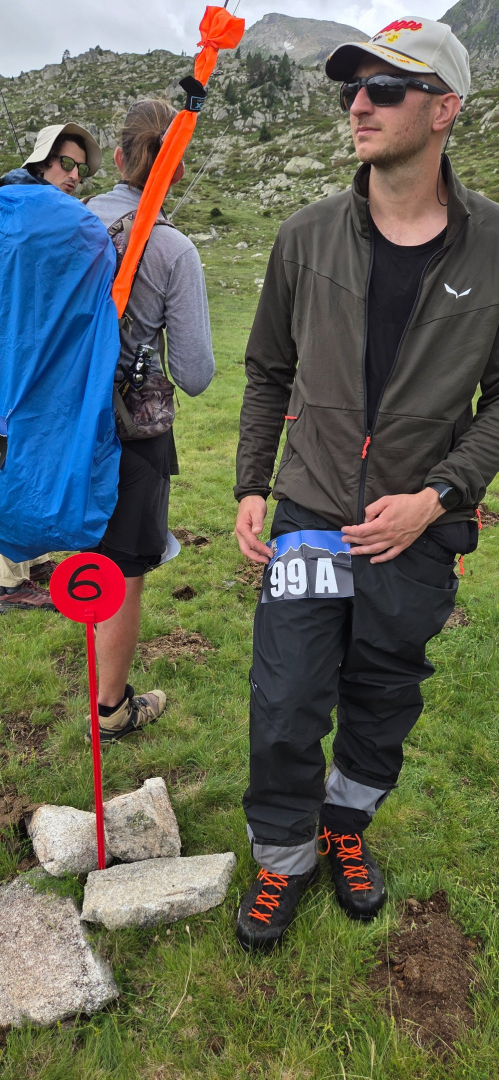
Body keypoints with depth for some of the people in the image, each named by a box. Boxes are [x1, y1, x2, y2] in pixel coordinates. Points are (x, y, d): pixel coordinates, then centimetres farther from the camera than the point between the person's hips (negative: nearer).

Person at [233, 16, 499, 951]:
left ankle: (346, 827, 44)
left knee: (384, 709, 15)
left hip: (418, 535, 0)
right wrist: (251, 488, 4)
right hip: (308, 522, 1)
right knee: (284, 714, 3)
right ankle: (283, 858, 31)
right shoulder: (310, 236, 2)